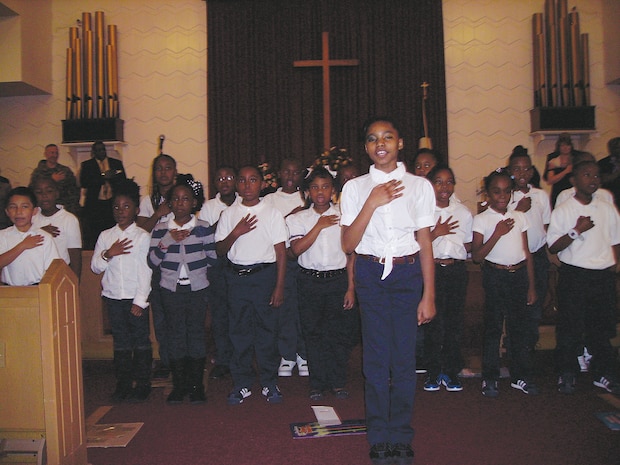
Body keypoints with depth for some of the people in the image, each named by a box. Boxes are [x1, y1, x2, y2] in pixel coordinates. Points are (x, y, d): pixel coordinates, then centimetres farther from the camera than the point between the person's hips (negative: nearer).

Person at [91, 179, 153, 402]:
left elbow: (146, 271, -7)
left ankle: (142, 384, 15)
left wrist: (140, 300, -11)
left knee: (141, 341, 5)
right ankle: (123, 383, 21)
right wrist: (108, 254, -14)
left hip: (136, 298, -3)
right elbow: (95, 267, 6)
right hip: (113, 297, 3)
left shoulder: (142, 236, -5)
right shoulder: (105, 236, 6)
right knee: (120, 342, 11)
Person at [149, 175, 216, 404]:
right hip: (171, 289, 1)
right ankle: (179, 385, 16)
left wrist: (195, 267, 5)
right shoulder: (160, 229, 2)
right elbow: (152, 261, -5)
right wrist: (168, 240, -15)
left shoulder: (204, 228, -1)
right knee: (176, 334, 5)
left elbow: (212, 258, 1)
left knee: (196, 333, 2)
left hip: (198, 288, -1)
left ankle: (196, 385, 13)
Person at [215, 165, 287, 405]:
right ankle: (242, 383, 17)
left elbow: (281, 252, 0)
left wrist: (279, 286, -6)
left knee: (267, 331, 1)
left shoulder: (272, 213, 2)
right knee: (239, 331, 6)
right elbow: (220, 250, 7)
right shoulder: (229, 214, 8)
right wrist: (236, 233, -12)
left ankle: (270, 383, 14)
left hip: (264, 275, -2)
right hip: (236, 276, 2)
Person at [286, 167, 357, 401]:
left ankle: (338, 382, 16)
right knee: (313, 333, 5)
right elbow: (297, 249, -11)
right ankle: (318, 383, 17)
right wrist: (320, 226, -13)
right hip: (309, 282, 0)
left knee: (341, 332, 2)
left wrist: (351, 287, -3)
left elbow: (352, 255, 3)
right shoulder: (298, 219, 4)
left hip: (338, 279, 0)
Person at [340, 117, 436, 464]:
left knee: (405, 355, 2)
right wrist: (373, 202, -14)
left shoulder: (419, 186, 3)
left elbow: (426, 243, 3)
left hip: (408, 272, 0)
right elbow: (348, 244, -4)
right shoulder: (355, 188, 4)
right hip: (371, 273, 0)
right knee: (376, 357, 3)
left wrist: (429, 295, -1)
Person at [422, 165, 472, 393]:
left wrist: (452, 258, -6)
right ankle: (433, 372, 12)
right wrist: (436, 233, -16)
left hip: (456, 270, 3)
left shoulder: (463, 212, 7)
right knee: (433, 322, -1)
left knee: (454, 321, 6)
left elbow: (468, 246, 10)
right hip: (431, 271, -3)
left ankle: (451, 371, 18)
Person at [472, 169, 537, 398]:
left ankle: (521, 376, 20)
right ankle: (490, 378, 13)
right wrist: (498, 233, -20)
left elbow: (527, 253, 11)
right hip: (495, 275, -4)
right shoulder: (481, 219, -5)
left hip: (519, 275, 4)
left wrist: (531, 285, 8)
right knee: (493, 327, 2)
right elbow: (477, 255, -12)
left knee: (521, 327, 8)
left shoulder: (519, 217, 8)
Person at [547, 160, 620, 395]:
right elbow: (553, 247, -8)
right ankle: (567, 374, 17)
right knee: (570, 329, 2)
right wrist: (577, 231, -18)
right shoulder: (562, 211, -2)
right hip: (574, 276, -3)